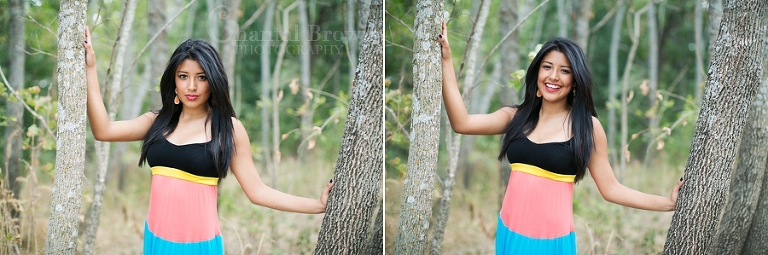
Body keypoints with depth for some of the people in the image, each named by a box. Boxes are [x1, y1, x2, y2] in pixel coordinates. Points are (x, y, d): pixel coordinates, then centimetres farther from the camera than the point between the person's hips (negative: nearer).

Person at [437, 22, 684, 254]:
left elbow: (611, 189, -3)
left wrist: (668, 202, -11)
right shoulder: (517, 117, 6)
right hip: (509, 233, 4)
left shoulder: (586, 126, -4)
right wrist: (446, 59, -5)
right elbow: (462, 123, -6)